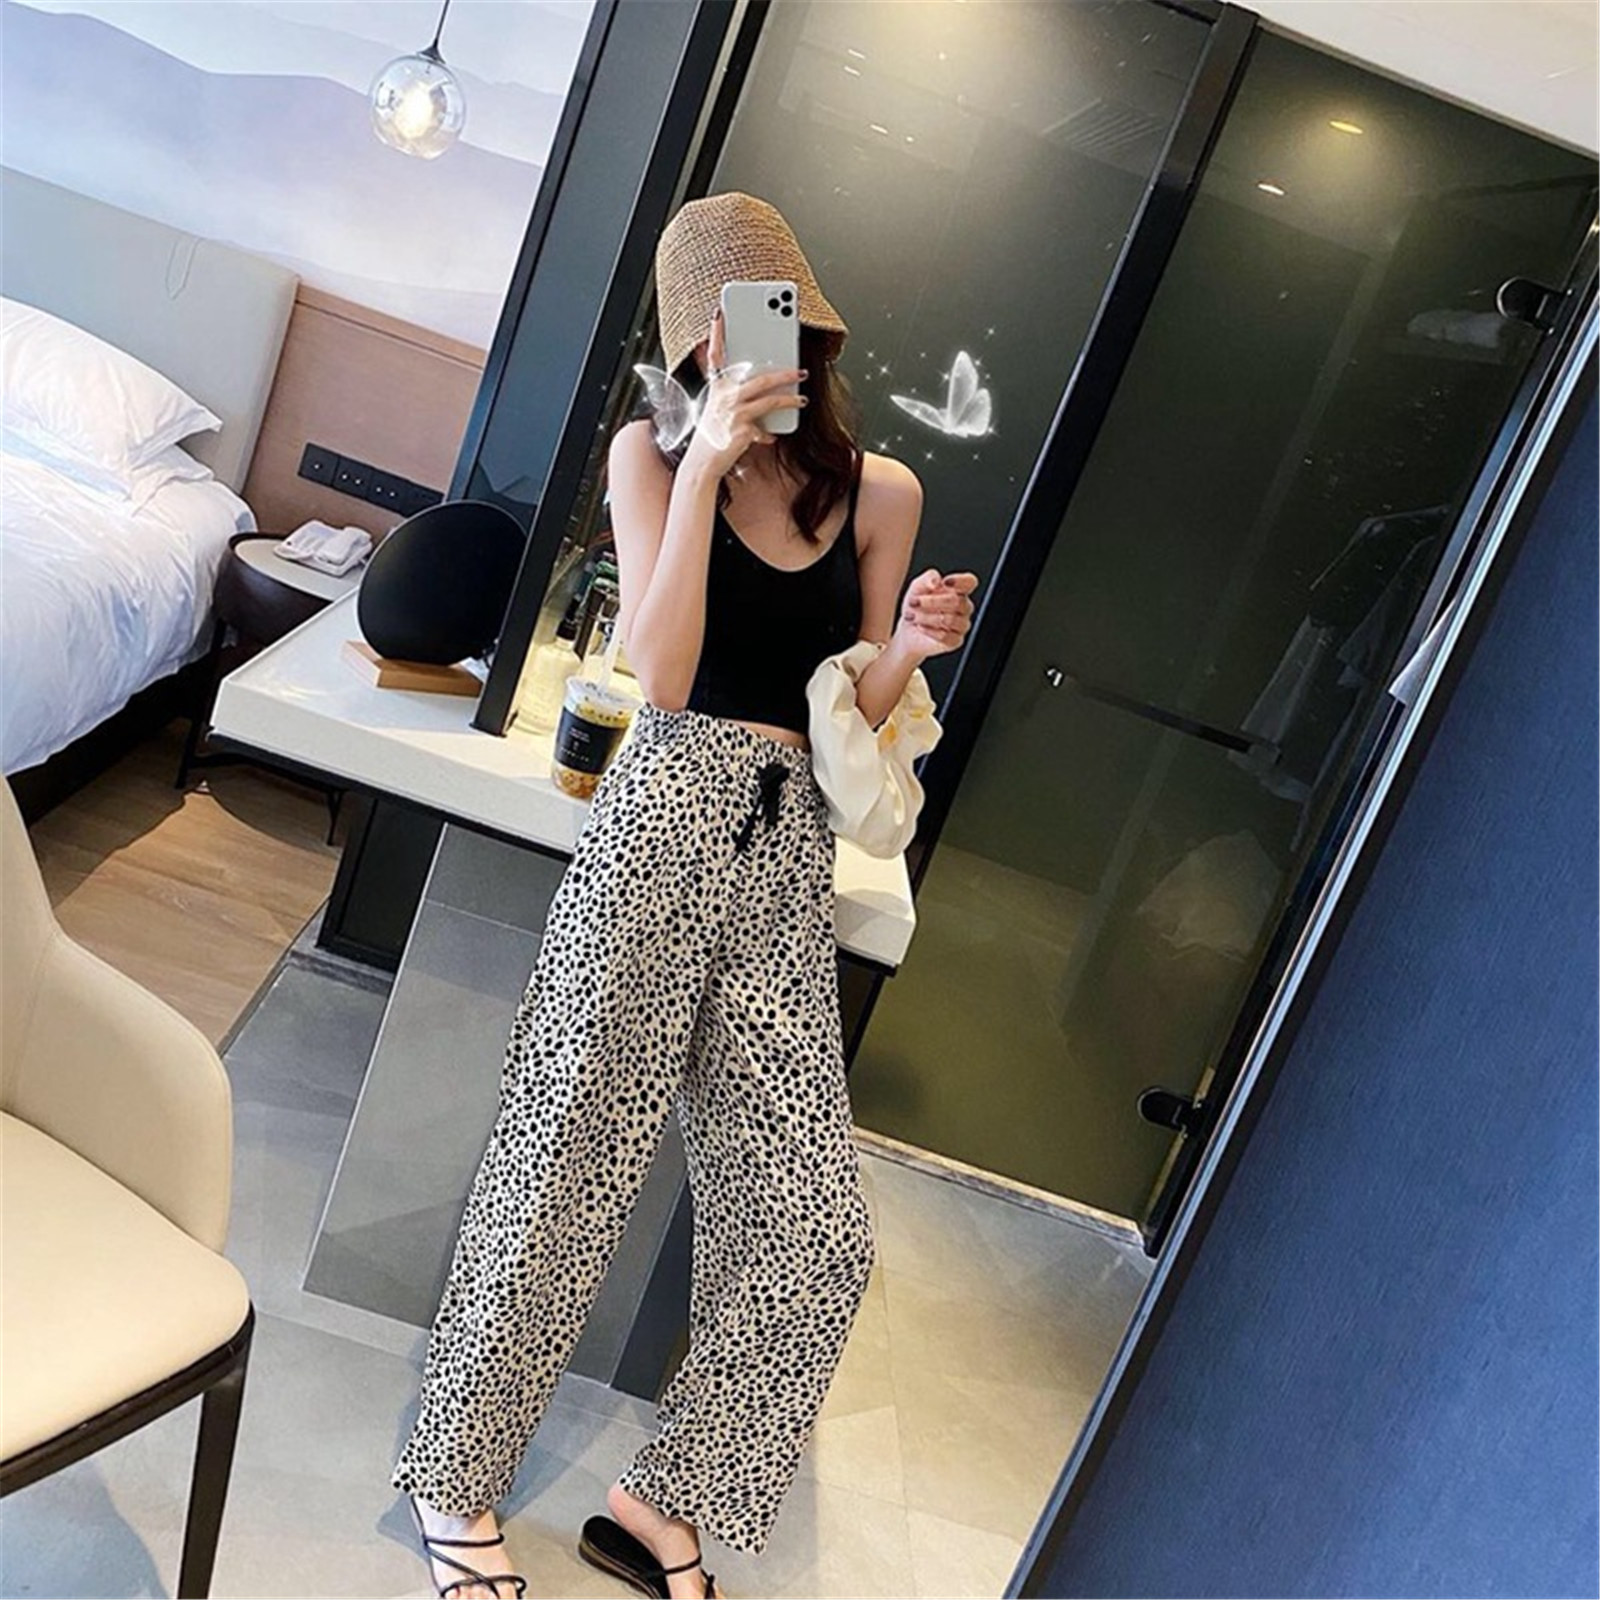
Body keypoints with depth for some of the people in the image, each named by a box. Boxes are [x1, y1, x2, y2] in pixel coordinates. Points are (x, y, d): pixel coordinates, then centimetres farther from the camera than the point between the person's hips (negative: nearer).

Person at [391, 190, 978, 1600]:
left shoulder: (881, 491, 11)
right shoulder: (654, 454, 5)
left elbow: (852, 719, 13)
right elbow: (662, 669, -9)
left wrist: (907, 650, -7)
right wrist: (709, 463, -12)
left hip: (789, 852, 3)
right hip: (664, 819, -3)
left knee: (814, 1221, 2)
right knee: (570, 1161, 3)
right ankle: (457, 1478, 27)